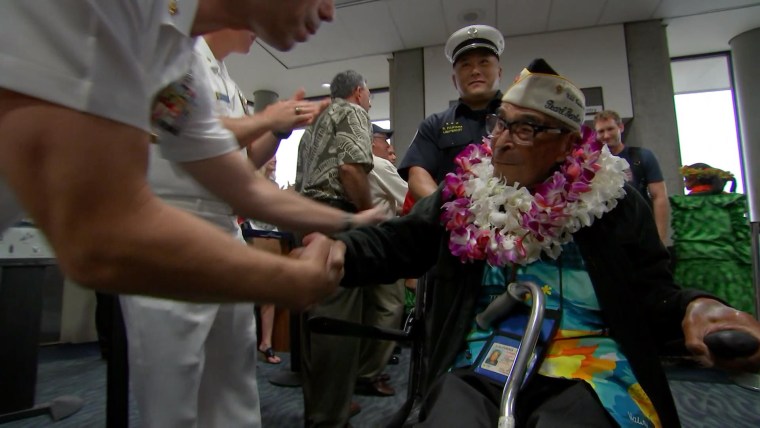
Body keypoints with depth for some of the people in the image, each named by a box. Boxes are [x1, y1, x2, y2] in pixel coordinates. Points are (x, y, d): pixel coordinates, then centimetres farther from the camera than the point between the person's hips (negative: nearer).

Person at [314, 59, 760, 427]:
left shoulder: (614, 200, 6)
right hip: (477, 366, 1)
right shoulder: (464, 194, 9)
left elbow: (653, 290, 6)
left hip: (588, 368, 0)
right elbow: (392, 242, 4)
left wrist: (694, 310, -18)